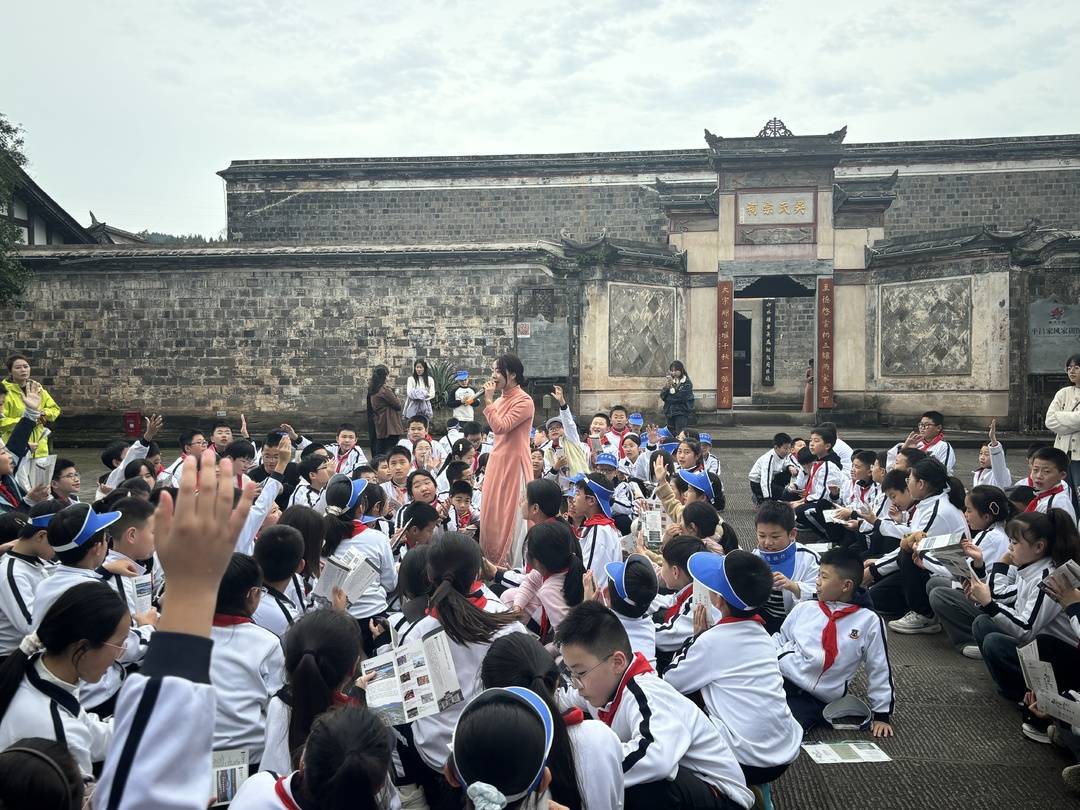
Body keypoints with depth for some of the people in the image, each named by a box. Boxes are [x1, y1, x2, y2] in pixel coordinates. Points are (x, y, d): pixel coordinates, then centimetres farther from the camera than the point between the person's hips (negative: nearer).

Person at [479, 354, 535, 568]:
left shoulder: (524, 401, -12)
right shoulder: (500, 400, 12)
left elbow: (501, 427, -21)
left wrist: (489, 401, -15)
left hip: (513, 463, -8)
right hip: (497, 461, 8)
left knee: (511, 514, -4)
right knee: (493, 513, 9)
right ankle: (494, 563, 17)